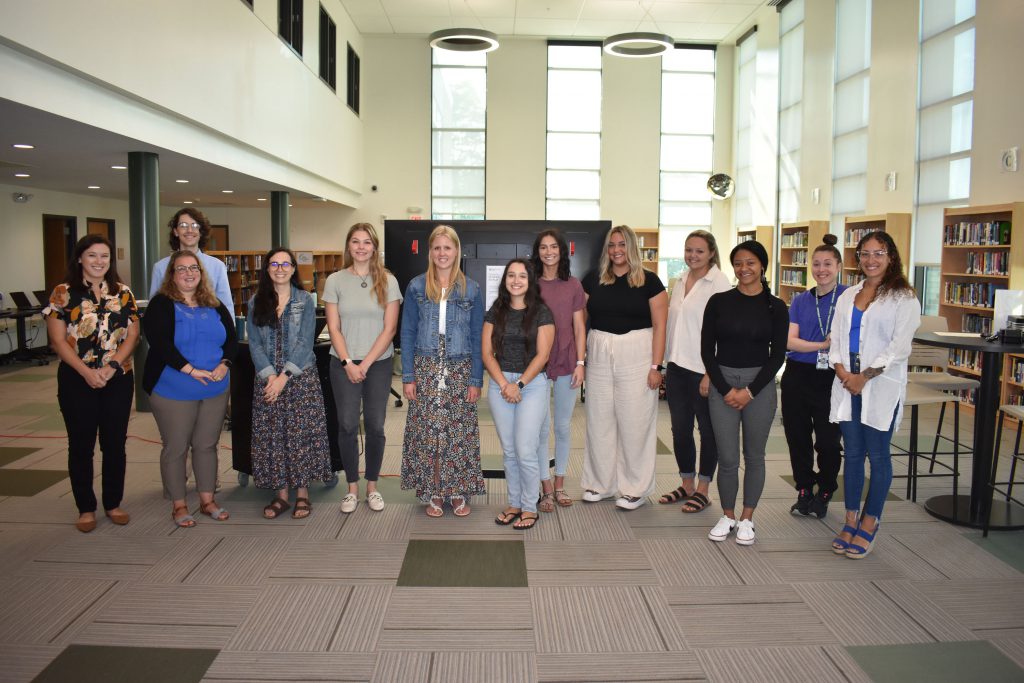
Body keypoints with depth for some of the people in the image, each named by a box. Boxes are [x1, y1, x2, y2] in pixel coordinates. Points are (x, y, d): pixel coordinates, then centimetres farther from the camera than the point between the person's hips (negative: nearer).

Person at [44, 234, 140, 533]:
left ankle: (113, 503, 22)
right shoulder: (63, 293, -2)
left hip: (118, 379, 2)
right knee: (81, 445, 7)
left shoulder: (123, 293, 5)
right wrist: (87, 372, -15)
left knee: (115, 443, 8)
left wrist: (110, 367, -11)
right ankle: (86, 508, 19)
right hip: (77, 380, -2)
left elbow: (132, 335, 2)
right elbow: (58, 340, -6)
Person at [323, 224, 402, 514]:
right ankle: (352, 487, 16)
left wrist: (365, 364, -10)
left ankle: (372, 486, 19)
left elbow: (389, 328, -4)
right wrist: (349, 364, -9)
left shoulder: (388, 281, 0)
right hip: (344, 364, 0)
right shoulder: (335, 280, 2)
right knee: (347, 425, 2)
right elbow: (334, 328, 0)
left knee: (375, 426, 4)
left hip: (378, 364, 0)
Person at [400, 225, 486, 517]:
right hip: (426, 368, 0)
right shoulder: (416, 287, 2)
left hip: (460, 369, 0)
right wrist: (408, 376, -3)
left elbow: (477, 337, 3)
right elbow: (407, 333, 3)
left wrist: (476, 380, -2)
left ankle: (459, 492, 17)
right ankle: (433, 493, 16)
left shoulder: (471, 289, 3)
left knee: (460, 432, 2)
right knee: (427, 431, 2)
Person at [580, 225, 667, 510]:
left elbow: (659, 325, -3)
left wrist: (656, 366, -9)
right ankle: (600, 483, 24)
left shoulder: (649, 281, -1)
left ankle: (635, 489, 15)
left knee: (634, 423, 2)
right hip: (599, 355, 3)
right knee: (599, 422, 10)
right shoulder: (593, 280, 7)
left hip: (636, 356, -3)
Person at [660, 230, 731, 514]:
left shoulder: (720, 284, -10)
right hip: (677, 365, 7)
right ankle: (686, 485, 26)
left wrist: (711, 373, -18)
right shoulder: (680, 282, 12)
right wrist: (666, 364, 13)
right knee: (680, 428, 12)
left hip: (703, 369, -7)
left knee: (707, 429, 7)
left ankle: (702, 490, 18)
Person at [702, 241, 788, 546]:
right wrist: (725, 389, -7)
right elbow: (707, 350, 1)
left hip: (760, 385, 0)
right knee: (727, 458, 2)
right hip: (722, 383, 0)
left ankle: (746, 519, 23)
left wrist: (750, 391, -9)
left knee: (754, 456, 9)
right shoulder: (719, 302, 1)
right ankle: (727, 516, 21)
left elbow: (777, 355, -1)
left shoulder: (775, 307, 1)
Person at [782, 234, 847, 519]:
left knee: (827, 441, 1)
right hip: (798, 376, 4)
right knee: (797, 436, 10)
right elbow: (790, 341, -3)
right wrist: (822, 345, -16)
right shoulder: (800, 300, 8)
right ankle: (804, 491, 28)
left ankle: (824, 493, 25)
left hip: (831, 379, -3)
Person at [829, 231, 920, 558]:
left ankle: (869, 525, 13)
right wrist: (843, 372, -6)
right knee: (852, 453, 9)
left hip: (882, 387, -5)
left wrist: (865, 376, -12)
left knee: (878, 455, 2)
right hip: (848, 384, 5)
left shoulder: (903, 298, -2)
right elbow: (836, 339, 10)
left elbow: (899, 348, -9)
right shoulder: (848, 296, 14)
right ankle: (851, 521, 18)